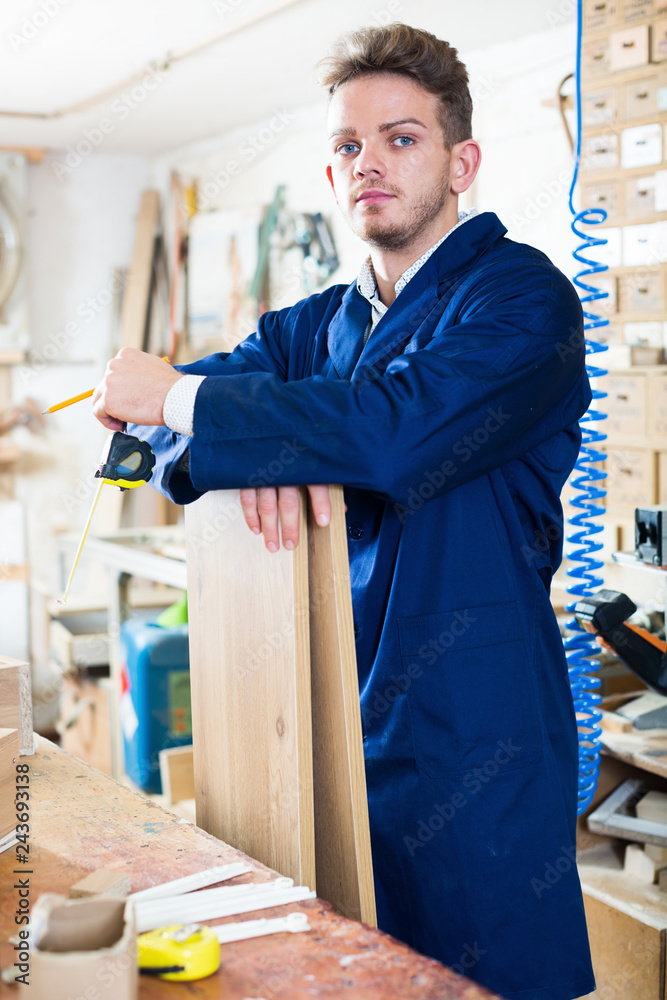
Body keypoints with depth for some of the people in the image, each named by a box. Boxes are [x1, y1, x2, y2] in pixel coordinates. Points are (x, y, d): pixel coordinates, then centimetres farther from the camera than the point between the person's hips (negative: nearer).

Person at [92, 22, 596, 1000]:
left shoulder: (519, 295, -9)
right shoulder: (319, 323, 13)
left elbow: (395, 431, -26)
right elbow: (149, 415, 6)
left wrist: (177, 396, -17)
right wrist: (257, 450, -18)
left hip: (475, 746, -6)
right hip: (333, 736, 6)